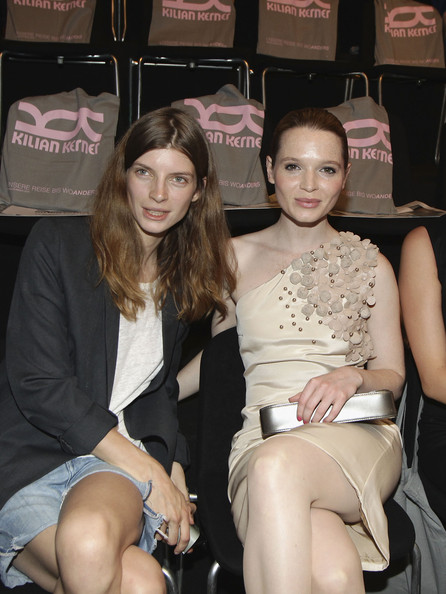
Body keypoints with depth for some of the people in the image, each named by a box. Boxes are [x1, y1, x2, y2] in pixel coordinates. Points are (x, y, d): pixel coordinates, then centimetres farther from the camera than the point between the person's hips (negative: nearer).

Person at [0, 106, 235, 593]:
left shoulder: (183, 279, 16)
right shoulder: (57, 243, -1)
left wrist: (173, 471, 3)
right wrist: (148, 471, -11)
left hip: (116, 461, 3)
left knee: (90, 537, -35)